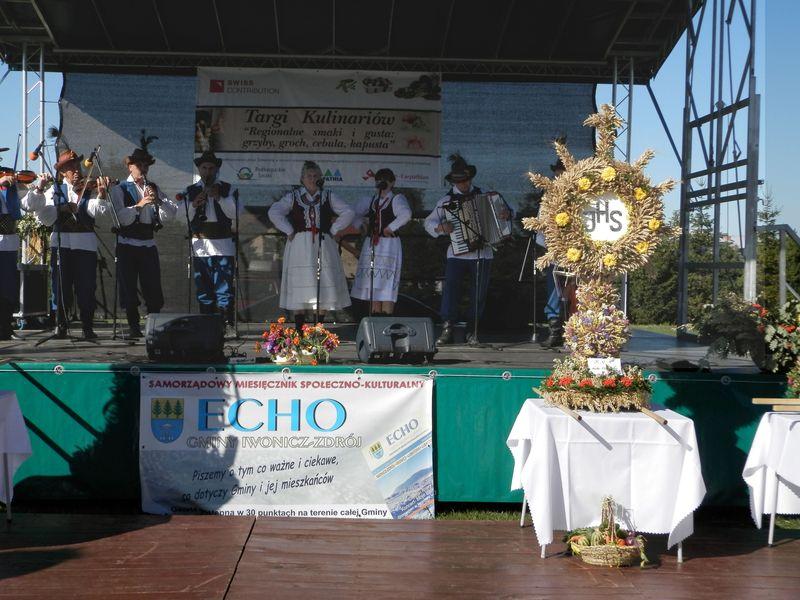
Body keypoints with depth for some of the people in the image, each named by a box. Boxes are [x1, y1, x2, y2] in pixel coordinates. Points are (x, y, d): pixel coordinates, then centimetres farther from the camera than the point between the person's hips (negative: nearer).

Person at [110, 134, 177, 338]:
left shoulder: (153, 188, 14)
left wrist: (158, 200, -14)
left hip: (149, 243, 4)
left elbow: (172, 213, 3)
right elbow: (122, 218, -15)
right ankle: (133, 326, 6)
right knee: (129, 287, -1)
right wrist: (139, 205, -27)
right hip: (127, 243, -4)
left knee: (153, 287, 3)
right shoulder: (119, 190, 0)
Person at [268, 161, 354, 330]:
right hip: (299, 245, -2)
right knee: (300, 285, -6)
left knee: (324, 286, -3)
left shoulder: (328, 196, 13)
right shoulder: (293, 196, 9)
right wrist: (289, 230, -7)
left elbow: (348, 212, 9)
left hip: (323, 246, 2)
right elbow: (274, 212, -2)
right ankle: (299, 329, -4)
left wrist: (334, 230, 2)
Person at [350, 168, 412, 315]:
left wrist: (390, 228, -16)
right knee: (373, 288, 5)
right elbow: (355, 214, 28)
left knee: (387, 288, -11)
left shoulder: (397, 199, -1)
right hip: (370, 246, 6)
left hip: (389, 245, -6)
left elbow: (406, 214, -21)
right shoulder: (370, 201, 17)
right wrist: (365, 224, 14)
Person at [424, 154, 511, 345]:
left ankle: (472, 332, 15)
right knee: (450, 288, -16)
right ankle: (447, 330, -12)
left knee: (479, 294, 4)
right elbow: (428, 222, 7)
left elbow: (499, 211, 16)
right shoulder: (447, 200, 6)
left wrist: (506, 215, -8)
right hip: (457, 255, -1)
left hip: (483, 255, 1)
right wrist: (440, 227, -15)